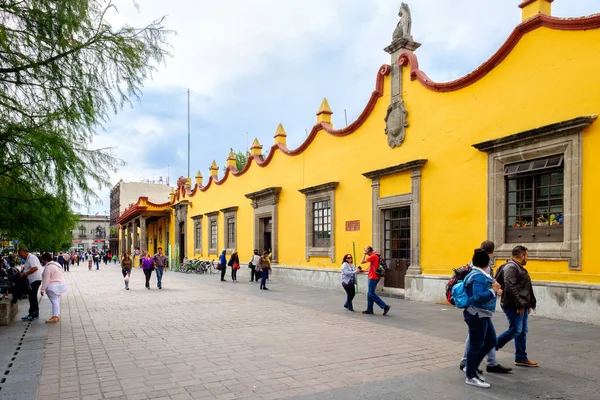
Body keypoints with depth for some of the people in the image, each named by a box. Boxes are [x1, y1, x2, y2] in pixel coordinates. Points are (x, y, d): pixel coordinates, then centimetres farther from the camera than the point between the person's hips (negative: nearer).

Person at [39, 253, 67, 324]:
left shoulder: (48, 267, -15)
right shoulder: (56, 264, 16)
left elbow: (46, 280, -18)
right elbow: (62, 276, 21)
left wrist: (43, 289, -14)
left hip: (53, 287, -10)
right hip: (61, 284, 10)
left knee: (54, 301, -9)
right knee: (57, 301, 15)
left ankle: (55, 317, -9)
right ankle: (57, 316, 20)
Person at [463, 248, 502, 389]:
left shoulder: (480, 274, 10)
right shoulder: (479, 276, -21)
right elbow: (479, 296, -30)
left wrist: (495, 291, 2)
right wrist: (493, 290, -19)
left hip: (482, 315, 10)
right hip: (477, 315, -10)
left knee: (491, 342, 18)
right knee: (475, 346, 1)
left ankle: (470, 367, 28)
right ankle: (471, 377, 15)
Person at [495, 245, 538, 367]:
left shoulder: (519, 268, 19)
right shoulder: (511, 267, -15)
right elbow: (510, 288, -23)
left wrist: (528, 304, 18)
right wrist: (519, 305, -21)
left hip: (521, 306, 10)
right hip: (513, 306, -10)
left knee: (522, 331, 10)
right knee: (515, 330, -11)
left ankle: (521, 358, 16)